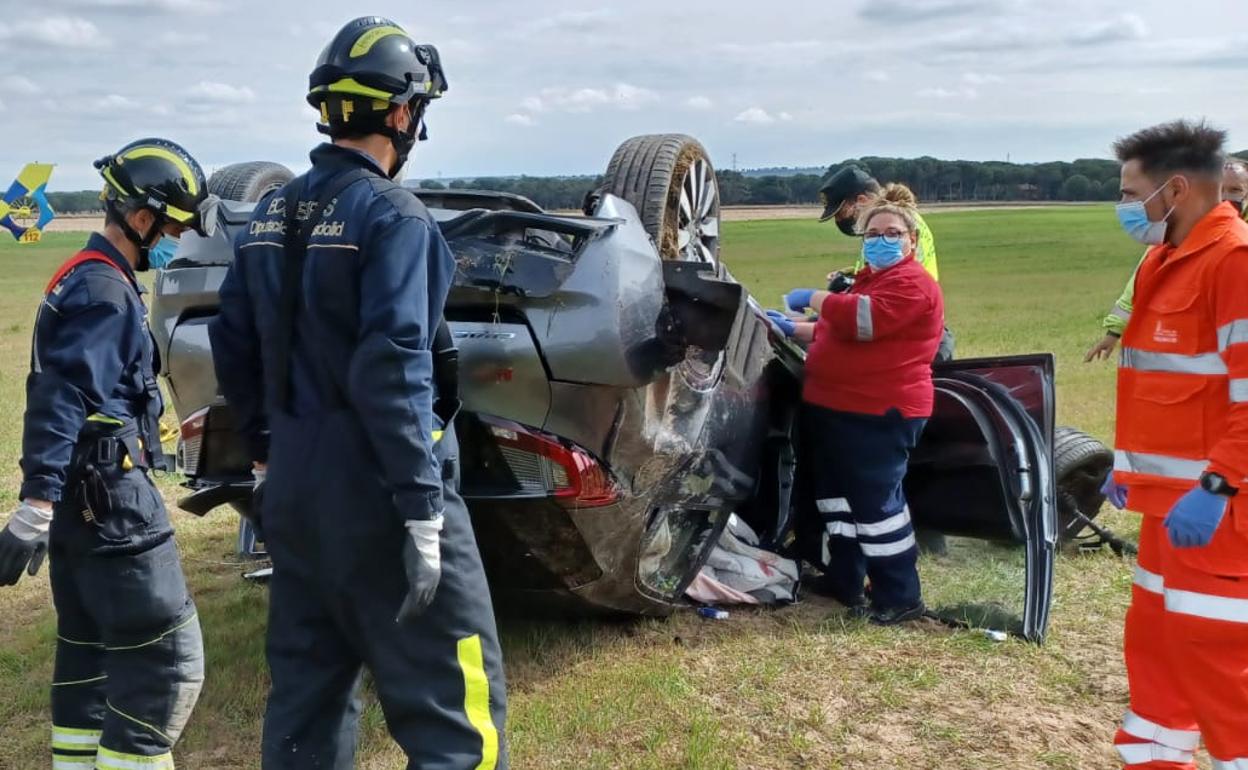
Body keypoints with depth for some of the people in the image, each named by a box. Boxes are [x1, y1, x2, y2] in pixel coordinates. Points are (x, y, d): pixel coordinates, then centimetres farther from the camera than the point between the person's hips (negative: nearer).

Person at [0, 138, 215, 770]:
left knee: (89, 645, 18)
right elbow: (61, 399, -26)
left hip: (84, 494, 11)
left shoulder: (88, 279, 16)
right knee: (167, 655, -7)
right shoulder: (104, 292, -16)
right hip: (107, 497, -11)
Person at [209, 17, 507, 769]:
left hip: (294, 485, 8)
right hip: (376, 487, -8)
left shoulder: (272, 214, 9)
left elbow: (234, 346, 15)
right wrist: (422, 510, -21)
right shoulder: (390, 213, -13)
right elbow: (395, 369, -21)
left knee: (306, 688, 19)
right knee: (452, 702, 0)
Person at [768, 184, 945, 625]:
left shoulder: (912, 283, -13)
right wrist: (793, 329, 17)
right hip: (840, 408, 11)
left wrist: (814, 299, -15)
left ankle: (901, 598, 4)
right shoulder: (870, 278, 22)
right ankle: (843, 582, 30)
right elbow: (841, 333, 31)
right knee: (835, 496, 18)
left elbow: (863, 320, -28)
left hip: (880, 413, -11)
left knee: (875, 502, -7)